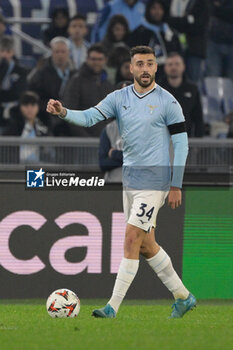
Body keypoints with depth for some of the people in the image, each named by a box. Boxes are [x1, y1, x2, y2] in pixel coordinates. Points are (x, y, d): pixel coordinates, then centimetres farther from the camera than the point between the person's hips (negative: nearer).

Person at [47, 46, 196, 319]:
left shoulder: (167, 102, -6)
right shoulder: (119, 98, 6)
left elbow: (181, 143, -4)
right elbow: (90, 117, -6)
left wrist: (176, 186, -8)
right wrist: (64, 113, -27)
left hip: (154, 183, -6)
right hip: (130, 181, 6)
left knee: (131, 240, -12)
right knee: (146, 245, 12)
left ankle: (113, 308, -11)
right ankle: (183, 297, 26)